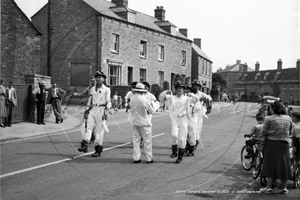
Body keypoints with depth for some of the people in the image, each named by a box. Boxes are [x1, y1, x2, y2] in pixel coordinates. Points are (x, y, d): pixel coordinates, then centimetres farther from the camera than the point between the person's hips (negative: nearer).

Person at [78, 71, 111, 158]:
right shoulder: (92, 89, 13)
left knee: (99, 130, -1)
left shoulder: (106, 89, -1)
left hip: (101, 109, -4)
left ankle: (98, 150, 4)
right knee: (89, 126, -12)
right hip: (93, 109, 4)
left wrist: (105, 112, -11)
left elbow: (108, 102, -3)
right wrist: (89, 108, 17)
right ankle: (84, 145, -20)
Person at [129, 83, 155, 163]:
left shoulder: (132, 99, -1)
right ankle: (149, 158, 8)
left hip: (134, 122, 5)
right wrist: (151, 105, 13)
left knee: (136, 140, 10)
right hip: (144, 122, -5)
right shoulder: (144, 100, -16)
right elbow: (151, 111, -5)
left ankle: (136, 158, 10)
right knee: (147, 141, 4)